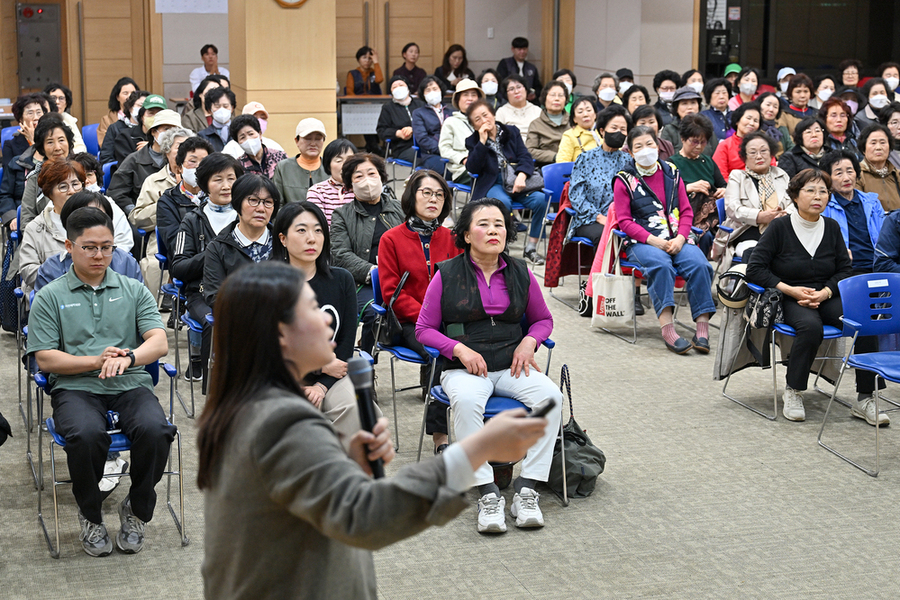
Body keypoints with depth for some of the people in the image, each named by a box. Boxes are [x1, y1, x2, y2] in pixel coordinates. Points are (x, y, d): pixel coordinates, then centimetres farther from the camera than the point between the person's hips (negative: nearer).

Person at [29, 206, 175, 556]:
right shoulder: (50, 297, 9)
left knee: (155, 430, -31)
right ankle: (90, 515, -7)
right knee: (86, 434, -35)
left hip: (130, 384, 2)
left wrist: (127, 357, -20)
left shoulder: (134, 291, 15)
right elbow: (45, 359, 0)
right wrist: (96, 361, -14)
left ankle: (137, 510, -4)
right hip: (75, 388, -2)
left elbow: (159, 343, 2)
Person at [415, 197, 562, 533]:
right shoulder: (447, 275, 2)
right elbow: (424, 329, 6)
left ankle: (527, 488, -24)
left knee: (551, 395, -28)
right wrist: (459, 348, -10)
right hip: (464, 368, -3)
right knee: (466, 401, -38)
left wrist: (529, 341, 1)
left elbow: (543, 319, 23)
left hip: (511, 366, 3)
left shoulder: (520, 274, 9)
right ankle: (487, 494, -33)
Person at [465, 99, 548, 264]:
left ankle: (531, 247, -15)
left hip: (517, 181, 2)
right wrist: (482, 142, -10)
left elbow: (525, 157, 4)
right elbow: (472, 168, -4)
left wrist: (522, 176, -16)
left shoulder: (511, 131, 14)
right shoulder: (473, 141, 11)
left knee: (540, 200, -26)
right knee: (503, 203, -37)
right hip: (492, 184, -2)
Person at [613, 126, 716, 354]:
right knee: (660, 264, -36)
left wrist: (680, 237, -6)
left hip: (676, 240, 3)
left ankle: (703, 327, -27)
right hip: (641, 242, -3)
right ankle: (667, 328, -42)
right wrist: (653, 240, -14)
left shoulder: (671, 173, 15)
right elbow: (624, 221, -1)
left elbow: (687, 211, 13)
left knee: (698, 263, -27)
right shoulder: (624, 180, 5)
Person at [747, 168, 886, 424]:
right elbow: (755, 268, -6)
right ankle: (793, 391, -19)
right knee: (811, 326, -38)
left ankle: (864, 399, -18)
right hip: (790, 300, -4)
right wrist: (789, 289, -14)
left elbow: (845, 269, 10)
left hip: (827, 297, 4)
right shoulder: (780, 227, -3)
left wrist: (825, 292, -9)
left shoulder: (831, 227, 8)